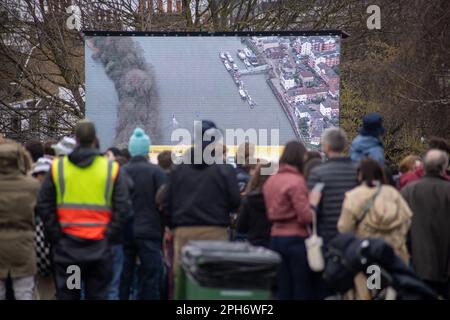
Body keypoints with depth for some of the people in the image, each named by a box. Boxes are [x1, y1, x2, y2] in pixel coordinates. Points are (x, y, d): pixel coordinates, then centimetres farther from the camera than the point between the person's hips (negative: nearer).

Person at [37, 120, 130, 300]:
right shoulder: (112, 169, -1)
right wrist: (110, 237, 3)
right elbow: (123, 208, -3)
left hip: (66, 246, 0)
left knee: (67, 295, 8)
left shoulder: (57, 167, 0)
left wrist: (54, 236, 6)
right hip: (99, 248, 0)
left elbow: (44, 206, 1)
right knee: (98, 295, 6)